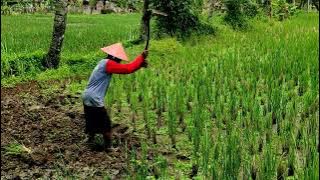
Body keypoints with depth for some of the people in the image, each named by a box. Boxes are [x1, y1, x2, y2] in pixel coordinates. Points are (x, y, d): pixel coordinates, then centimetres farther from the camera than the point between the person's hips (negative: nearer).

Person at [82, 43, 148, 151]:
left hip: (87, 97, 10)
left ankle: (90, 140, 36)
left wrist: (140, 64, 7)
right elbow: (128, 69, -20)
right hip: (94, 100, -10)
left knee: (92, 121, 23)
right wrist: (141, 57, -10)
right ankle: (108, 147, 11)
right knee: (105, 124, 2)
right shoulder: (108, 64, -16)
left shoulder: (104, 62, 15)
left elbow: (125, 68, 16)